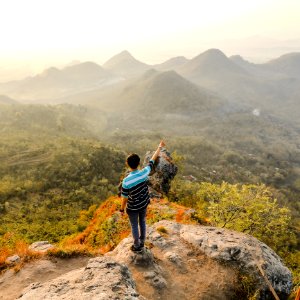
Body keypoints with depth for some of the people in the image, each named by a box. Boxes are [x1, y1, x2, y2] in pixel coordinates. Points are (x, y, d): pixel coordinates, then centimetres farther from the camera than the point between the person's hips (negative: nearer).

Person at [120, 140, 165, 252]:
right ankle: (142, 242, 47)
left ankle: (137, 246, 38)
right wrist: (160, 147, 9)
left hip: (133, 208, -4)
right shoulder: (144, 172, -21)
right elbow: (152, 160, -6)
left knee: (134, 226, 19)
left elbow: (124, 198, -19)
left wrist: (122, 209, 1)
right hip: (144, 204, 4)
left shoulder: (126, 181, -31)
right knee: (142, 222, 26)